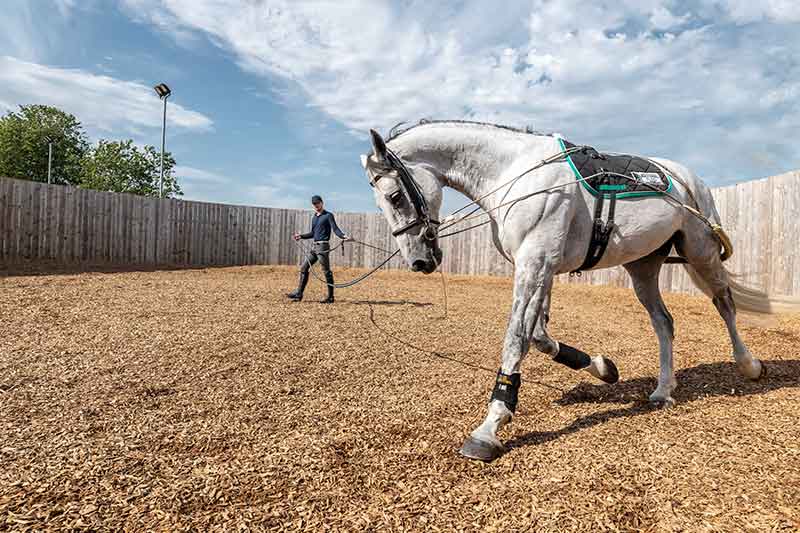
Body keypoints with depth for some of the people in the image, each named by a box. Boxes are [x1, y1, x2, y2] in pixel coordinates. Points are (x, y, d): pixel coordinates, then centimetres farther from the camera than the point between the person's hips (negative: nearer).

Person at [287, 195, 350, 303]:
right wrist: (301, 236, 23)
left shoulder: (328, 215, -3)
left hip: (323, 246, -8)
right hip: (314, 246, 8)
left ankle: (330, 297, 3)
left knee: (326, 271, -4)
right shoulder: (314, 218, 19)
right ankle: (298, 293, 16)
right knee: (304, 268, 8)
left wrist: (343, 236, -31)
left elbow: (335, 229, -14)